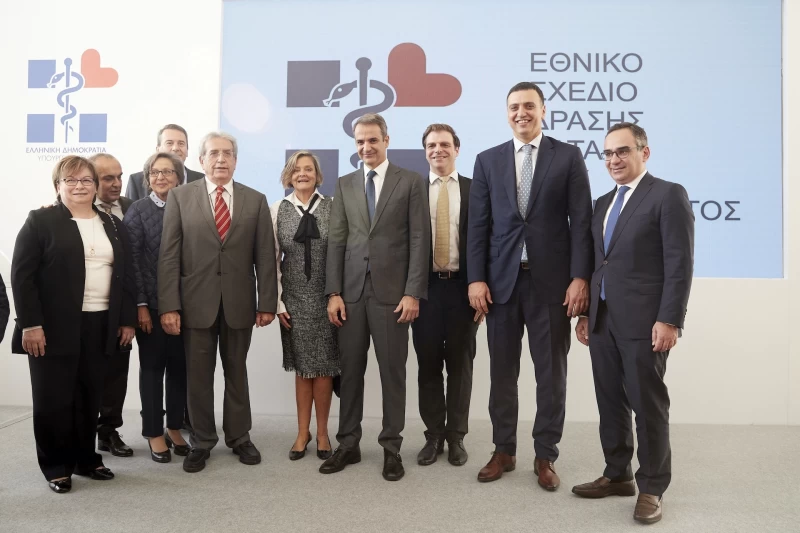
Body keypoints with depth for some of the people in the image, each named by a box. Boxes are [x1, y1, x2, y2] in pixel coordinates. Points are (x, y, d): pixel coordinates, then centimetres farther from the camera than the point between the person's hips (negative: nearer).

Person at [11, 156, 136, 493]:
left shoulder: (113, 225, 12)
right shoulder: (40, 221, -2)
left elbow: (127, 275, 12)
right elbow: (22, 275, -7)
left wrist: (128, 319, 6)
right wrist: (30, 323, -14)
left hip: (100, 326, 4)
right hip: (55, 326, -4)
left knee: (90, 398, 10)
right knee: (53, 399, 4)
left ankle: (86, 459, 24)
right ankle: (56, 466, 17)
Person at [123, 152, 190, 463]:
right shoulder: (138, 210, -1)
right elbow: (132, 259, -6)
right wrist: (140, 304, -12)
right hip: (152, 303, -2)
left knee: (180, 366, 9)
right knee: (152, 366, 7)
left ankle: (175, 428, 23)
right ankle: (154, 433, 18)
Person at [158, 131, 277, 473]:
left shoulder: (255, 200, 4)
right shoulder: (180, 197, 2)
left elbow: (265, 256, 1)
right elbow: (169, 255, -3)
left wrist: (267, 303, -4)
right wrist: (169, 305, -10)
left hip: (239, 302, 1)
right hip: (196, 302, -1)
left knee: (236, 372, 13)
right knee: (198, 375, 8)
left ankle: (239, 437, 28)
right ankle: (201, 442, 24)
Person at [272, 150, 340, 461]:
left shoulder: (332, 208, -2)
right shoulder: (277, 211, 2)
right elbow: (273, 259, 3)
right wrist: (278, 302, 0)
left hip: (326, 297, -1)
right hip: (294, 298, 1)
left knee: (323, 366, 6)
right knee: (302, 367, 9)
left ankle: (322, 432, 21)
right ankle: (302, 432, 23)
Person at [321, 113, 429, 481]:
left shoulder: (410, 181, 2)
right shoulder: (344, 185, 12)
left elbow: (420, 239, -3)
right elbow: (336, 241, 8)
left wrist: (413, 292, -10)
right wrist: (333, 292, 0)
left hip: (391, 291, -3)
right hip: (351, 291, 3)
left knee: (393, 371, 5)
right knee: (350, 370, 9)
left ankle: (391, 447, 17)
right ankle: (348, 444, 21)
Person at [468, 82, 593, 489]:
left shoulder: (568, 156, 4)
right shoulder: (488, 160, 9)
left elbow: (581, 221, -1)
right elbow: (478, 224, 4)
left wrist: (580, 277, -9)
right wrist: (476, 278, -3)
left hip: (551, 281, -1)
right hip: (501, 280, 2)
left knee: (551, 373, 7)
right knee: (502, 371, 10)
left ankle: (545, 456, 21)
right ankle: (504, 451, 25)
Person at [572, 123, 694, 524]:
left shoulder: (668, 194, -4)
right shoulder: (602, 204, 17)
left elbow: (680, 263, -11)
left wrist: (669, 320, -17)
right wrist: (586, 313, 12)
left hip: (644, 321, -7)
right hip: (602, 321, 7)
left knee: (648, 404, 2)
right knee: (610, 402, 12)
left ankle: (651, 487, 16)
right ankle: (617, 475, 26)